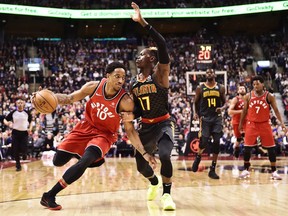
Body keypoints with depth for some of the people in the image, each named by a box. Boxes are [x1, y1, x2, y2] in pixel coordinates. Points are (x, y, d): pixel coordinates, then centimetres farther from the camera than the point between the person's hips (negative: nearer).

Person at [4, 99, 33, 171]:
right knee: (15, 150, 0)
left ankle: (24, 153, 28)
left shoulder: (27, 113, -1)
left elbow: (30, 122, 12)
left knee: (23, 149, -11)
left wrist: (30, 129, -6)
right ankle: (18, 165, 13)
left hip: (24, 132, -1)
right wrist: (7, 123, -18)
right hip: (15, 132, 1)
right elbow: (5, 120, 5)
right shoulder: (13, 113, -2)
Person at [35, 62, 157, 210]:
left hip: (105, 134, -3)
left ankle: (49, 195, -19)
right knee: (57, 161, 4)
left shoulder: (125, 102, -24)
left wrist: (144, 153, -22)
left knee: (84, 162, -29)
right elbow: (70, 98, -6)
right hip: (86, 127, 4)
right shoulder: (93, 87, -16)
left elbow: (129, 130, -15)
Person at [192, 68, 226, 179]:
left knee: (216, 143, -4)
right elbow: (195, 103, 10)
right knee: (204, 142, -9)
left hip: (217, 118, 2)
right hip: (205, 118, -1)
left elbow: (224, 102, 10)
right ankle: (198, 157, 26)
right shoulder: (200, 88, 2)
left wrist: (222, 108, -11)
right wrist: (195, 113, -4)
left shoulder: (221, 88, 5)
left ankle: (212, 169, 4)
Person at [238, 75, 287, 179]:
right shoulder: (248, 96, -2)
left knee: (271, 147, 0)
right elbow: (244, 111, 9)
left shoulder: (269, 96, -6)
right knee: (247, 147, -2)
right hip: (251, 124, 1)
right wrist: (241, 124, 13)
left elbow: (276, 110, -5)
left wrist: (282, 123, -15)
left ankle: (274, 171, 10)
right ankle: (246, 170, 13)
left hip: (265, 124, -1)